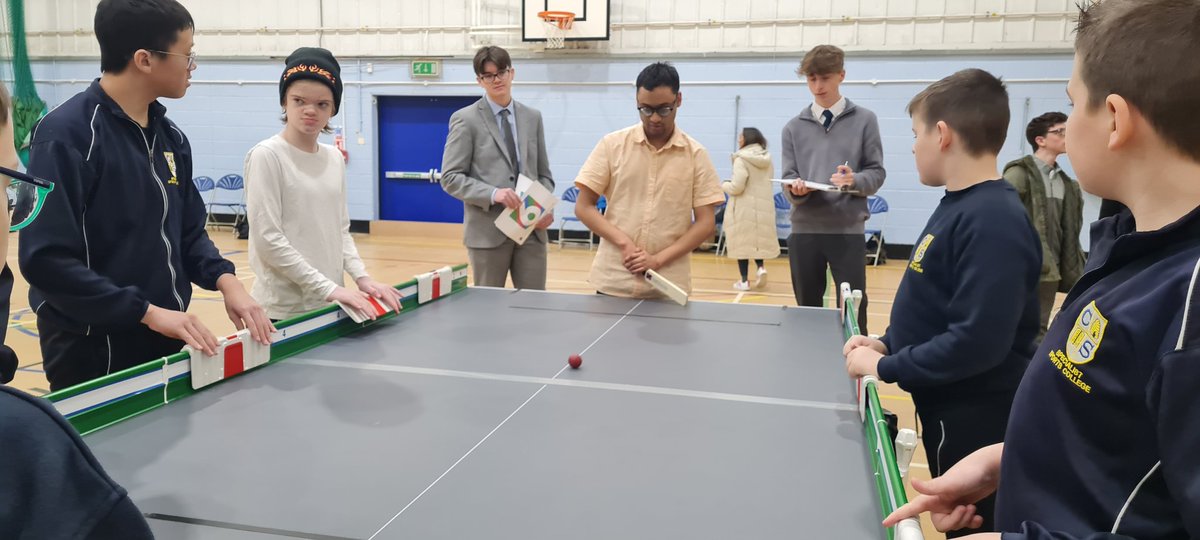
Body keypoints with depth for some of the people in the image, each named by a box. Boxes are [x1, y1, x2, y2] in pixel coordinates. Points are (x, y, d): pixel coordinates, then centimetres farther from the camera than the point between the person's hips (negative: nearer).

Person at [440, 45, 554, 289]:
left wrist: (547, 207, -4)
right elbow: (451, 178, -6)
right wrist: (492, 193, -21)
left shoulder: (532, 117, 12)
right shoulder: (466, 120, -2)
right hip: (488, 230, -4)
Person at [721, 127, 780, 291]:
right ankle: (760, 267, -1)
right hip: (764, 206, 6)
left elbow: (737, 187, -18)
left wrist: (724, 185, 2)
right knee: (759, 239, 19)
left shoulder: (741, 159, -13)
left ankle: (745, 280, 5)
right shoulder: (767, 160, 8)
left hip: (744, 208, -6)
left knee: (742, 242, 3)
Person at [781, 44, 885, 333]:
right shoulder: (794, 127, 10)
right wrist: (796, 189, -18)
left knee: (853, 310, -2)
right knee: (808, 308, 10)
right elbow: (789, 179, 6)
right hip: (804, 229, 2)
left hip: (848, 229, -2)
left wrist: (854, 181, -19)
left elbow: (877, 173, 2)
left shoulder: (864, 120, 5)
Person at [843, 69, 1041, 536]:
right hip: (950, 412, 9)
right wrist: (888, 343, 3)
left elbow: (977, 342, -29)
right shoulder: (959, 207, 7)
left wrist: (884, 367, -20)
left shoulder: (992, 221, -24)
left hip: (976, 422, -9)